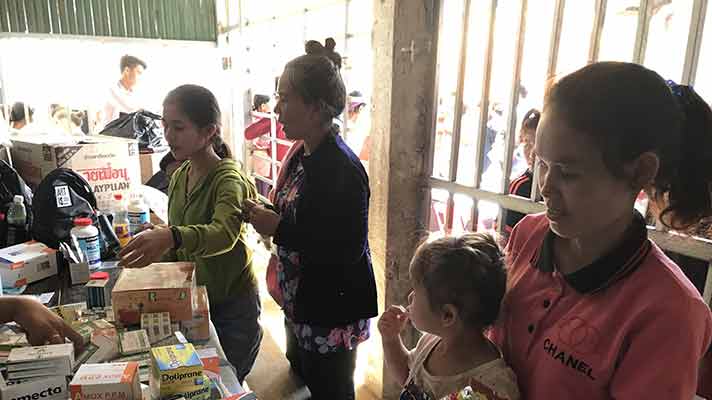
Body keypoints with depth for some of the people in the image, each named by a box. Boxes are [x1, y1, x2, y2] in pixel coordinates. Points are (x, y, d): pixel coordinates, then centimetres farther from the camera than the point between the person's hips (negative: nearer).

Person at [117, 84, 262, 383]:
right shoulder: (180, 176, 2)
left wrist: (170, 236, -57)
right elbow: (177, 242, 12)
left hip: (231, 304, -7)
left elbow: (224, 234, -42)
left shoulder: (229, 179, -21)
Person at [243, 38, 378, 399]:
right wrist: (266, 214, -4)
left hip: (331, 312, -9)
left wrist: (277, 229, -24)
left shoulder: (342, 169, -26)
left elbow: (348, 251, -27)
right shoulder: (300, 152, 2)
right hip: (299, 302, 9)